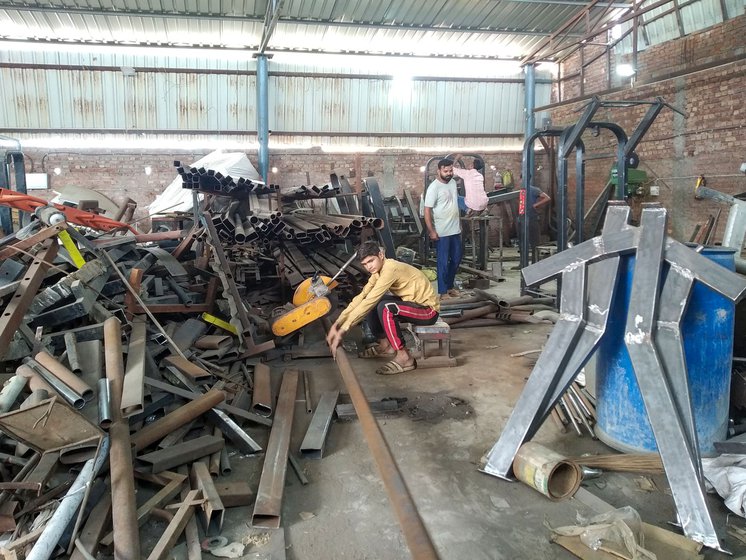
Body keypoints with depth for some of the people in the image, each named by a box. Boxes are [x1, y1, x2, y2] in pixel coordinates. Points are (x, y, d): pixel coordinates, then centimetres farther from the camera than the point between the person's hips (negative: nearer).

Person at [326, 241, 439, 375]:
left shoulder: (390, 269, -26)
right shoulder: (379, 269, 2)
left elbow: (369, 301, -30)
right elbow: (361, 297, -1)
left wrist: (342, 330, -30)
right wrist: (336, 325, -11)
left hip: (428, 310, -9)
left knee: (385, 307, -31)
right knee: (371, 303, 4)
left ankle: (404, 358, -19)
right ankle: (385, 346, 13)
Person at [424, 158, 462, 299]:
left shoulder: (453, 183, 7)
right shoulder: (434, 187, -17)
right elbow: (427, 210, -18)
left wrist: (460, 223, 18)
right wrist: (431, 231, -21)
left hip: (455, 230, 8)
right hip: (442, 232, -8)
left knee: (456, 259, 15)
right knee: (443, 262, -1)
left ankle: (449, 286, 30)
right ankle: (443, 292, 9)